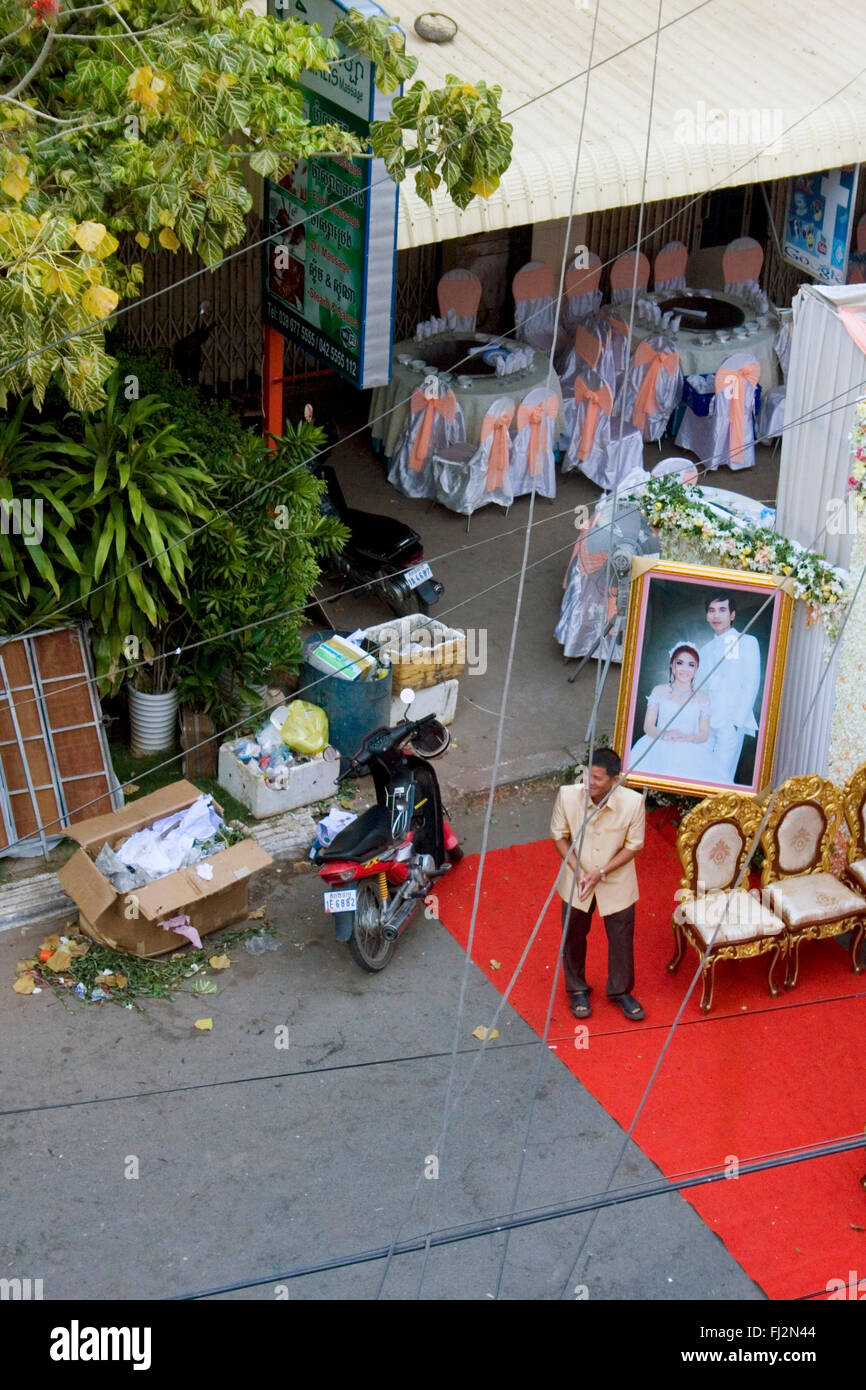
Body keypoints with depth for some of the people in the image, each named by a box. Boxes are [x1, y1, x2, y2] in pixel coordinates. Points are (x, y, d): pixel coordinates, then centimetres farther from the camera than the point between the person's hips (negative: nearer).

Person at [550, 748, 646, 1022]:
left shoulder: (633, 802, -26)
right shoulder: (568, 796, -24)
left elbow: (633, 845, -13)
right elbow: (559, 836, -8)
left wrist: (601, 873, -20)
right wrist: (577, 870, -18)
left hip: (617, 883, -1)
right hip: (576, 881, 1)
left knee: (621, 938, 15)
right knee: (574, 936, 18)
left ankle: (620, 991, 40)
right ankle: (577, 990, 42)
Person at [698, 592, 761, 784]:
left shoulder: (747, 642, 5)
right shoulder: (706, 650, 22)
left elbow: (752, 684, -2)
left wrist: (737, 721, -11)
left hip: (731, 723, -5)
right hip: (706, 723, 5)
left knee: (722, 778, -14)